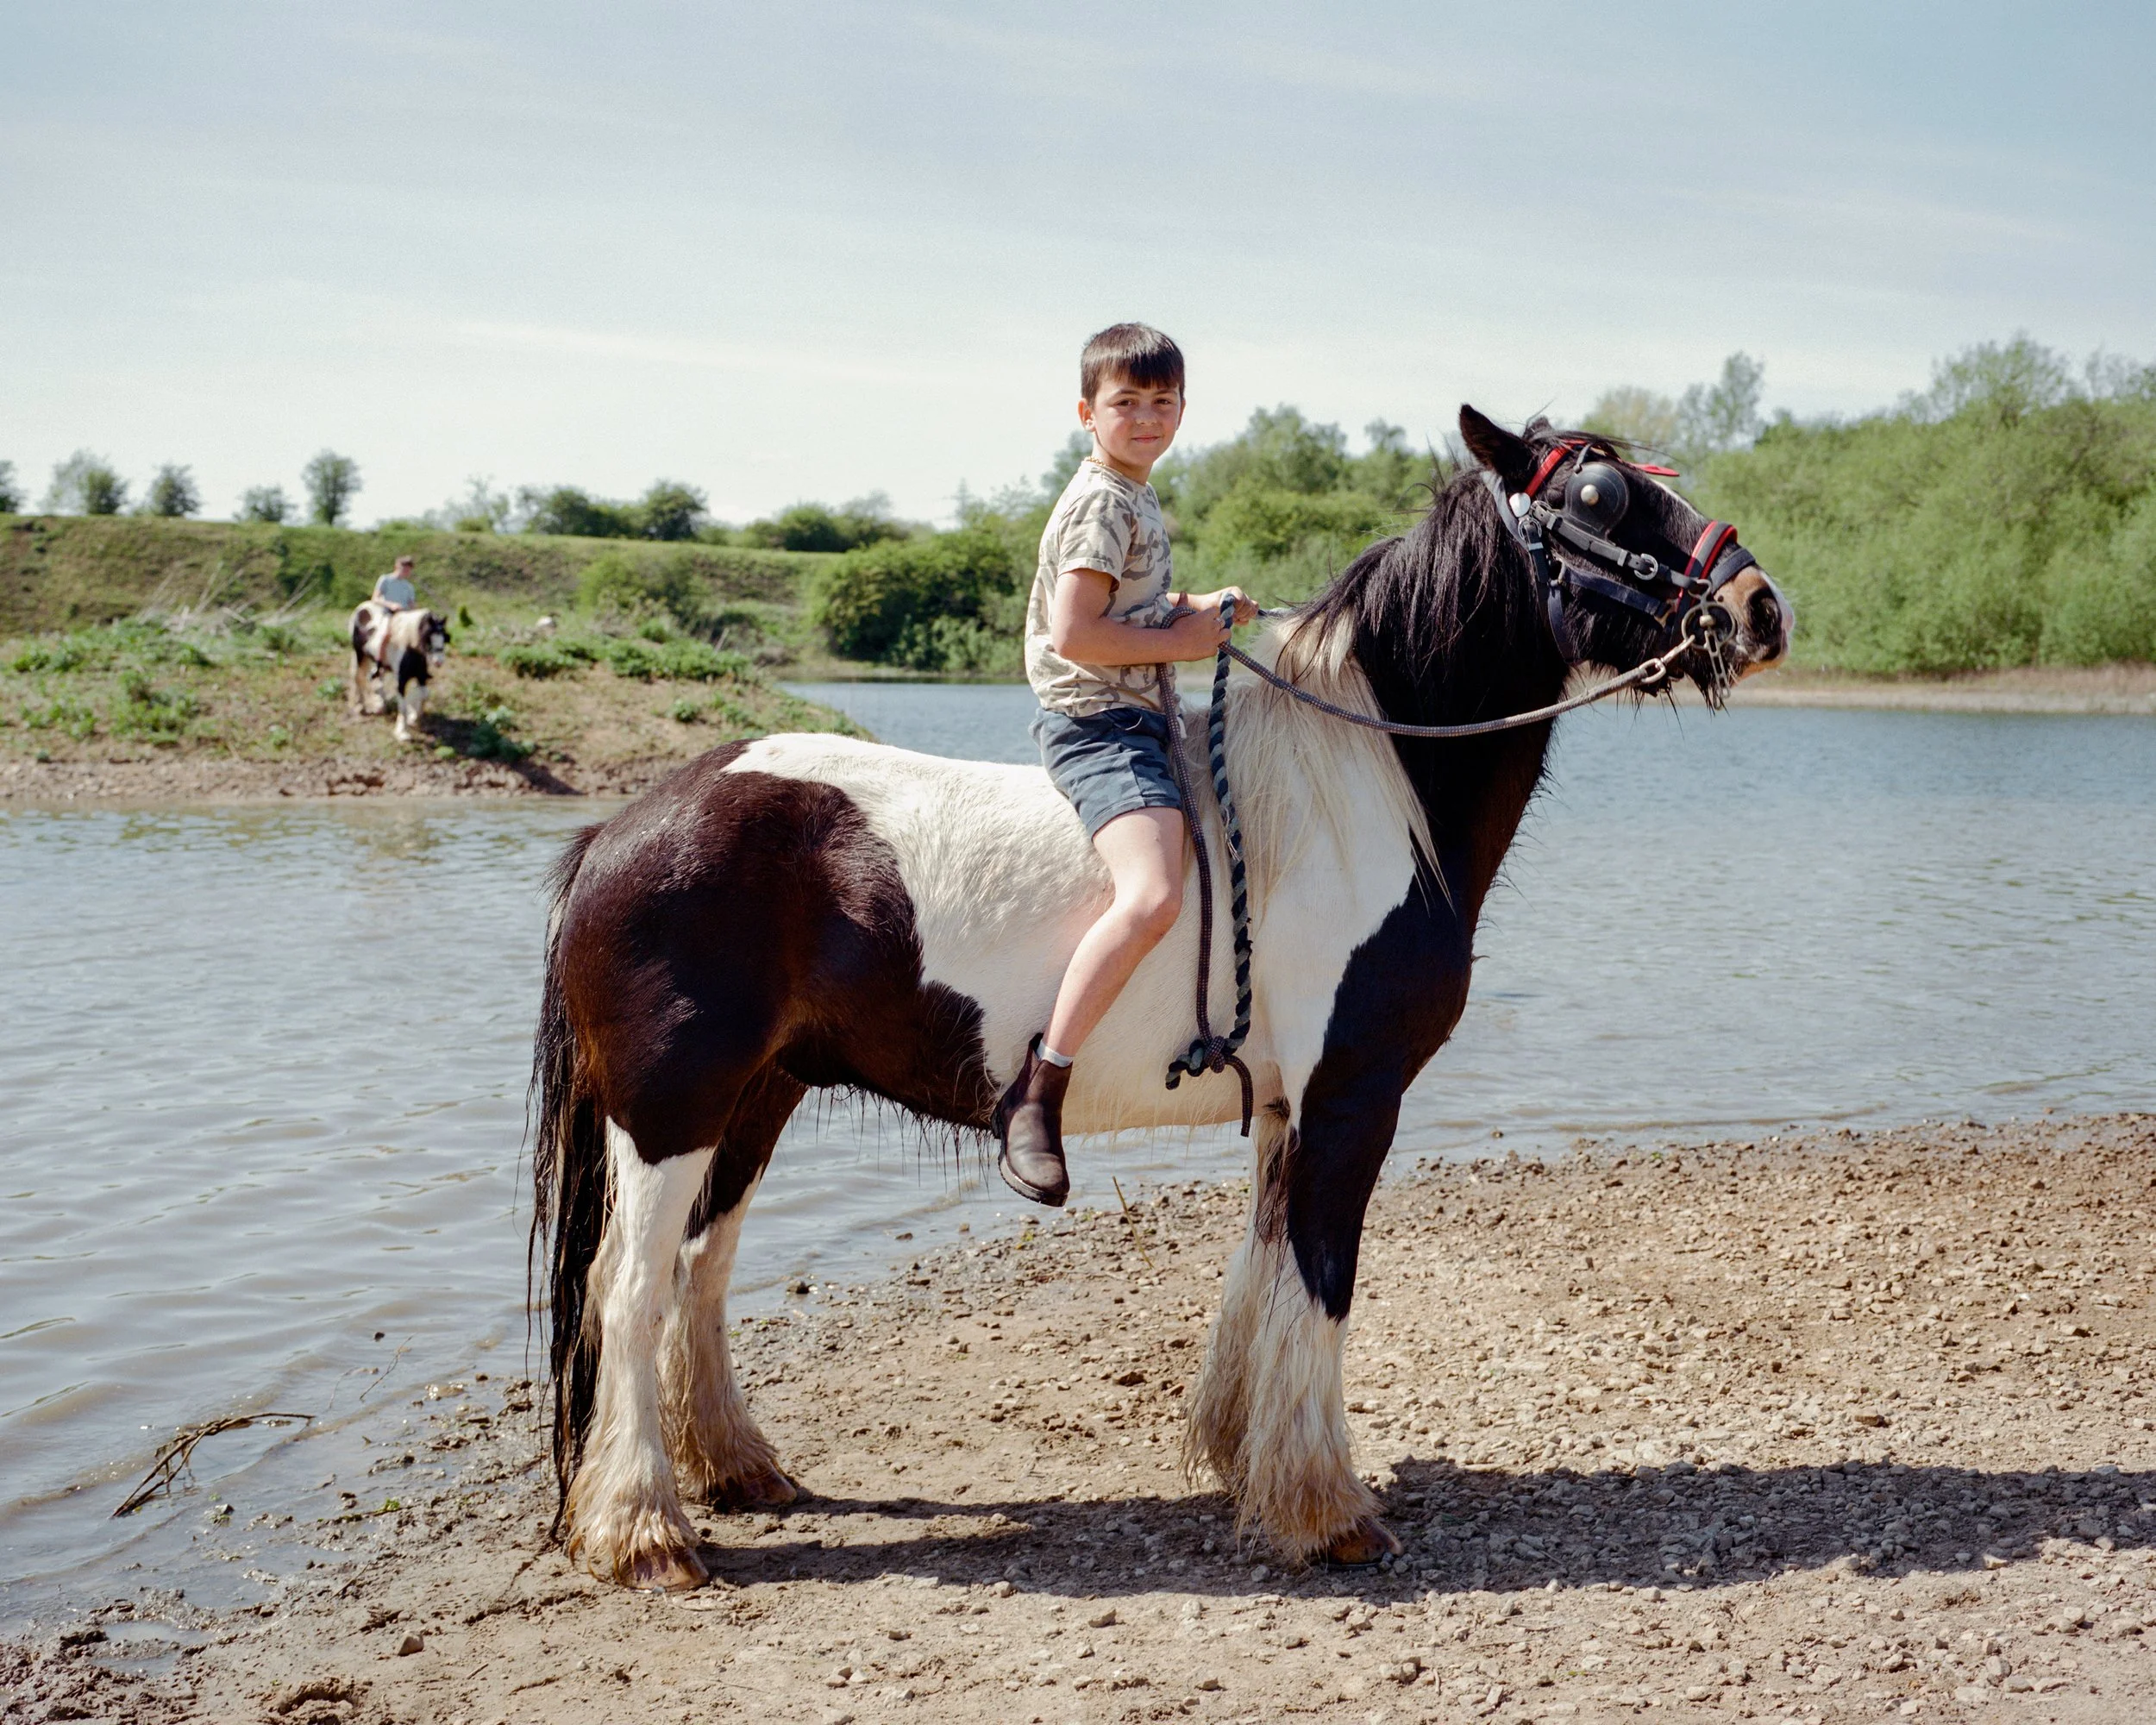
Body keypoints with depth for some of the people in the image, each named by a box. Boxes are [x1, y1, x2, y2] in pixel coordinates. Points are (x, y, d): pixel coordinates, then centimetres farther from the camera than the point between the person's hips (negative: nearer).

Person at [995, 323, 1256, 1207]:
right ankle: (1036, 1095, -29)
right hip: (1097, 724, -11)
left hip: (1136, 720, 11)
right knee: (1153, 895, -31)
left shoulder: (1137, 500, 19)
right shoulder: (1103, 503, -12)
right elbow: (1074, 634, -21)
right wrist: (1182, 640, -11)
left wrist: (1198, 606, 15)